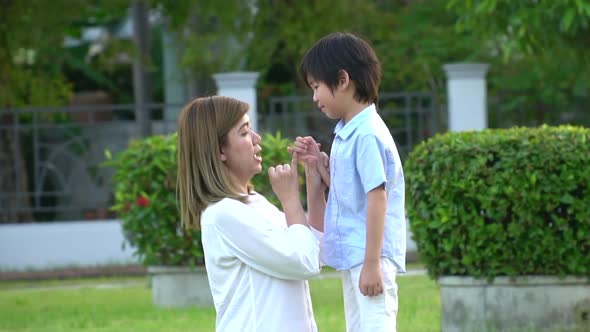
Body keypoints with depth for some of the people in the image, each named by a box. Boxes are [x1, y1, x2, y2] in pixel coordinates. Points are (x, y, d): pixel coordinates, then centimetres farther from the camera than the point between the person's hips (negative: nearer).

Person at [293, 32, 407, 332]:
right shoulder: (347, 133, 12)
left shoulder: (368, 135, -17)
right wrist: (317, 163, 6)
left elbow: (377, 197, -20)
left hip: (368, 257, -11)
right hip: (351, 256, 11)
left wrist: (372, 263, -21)